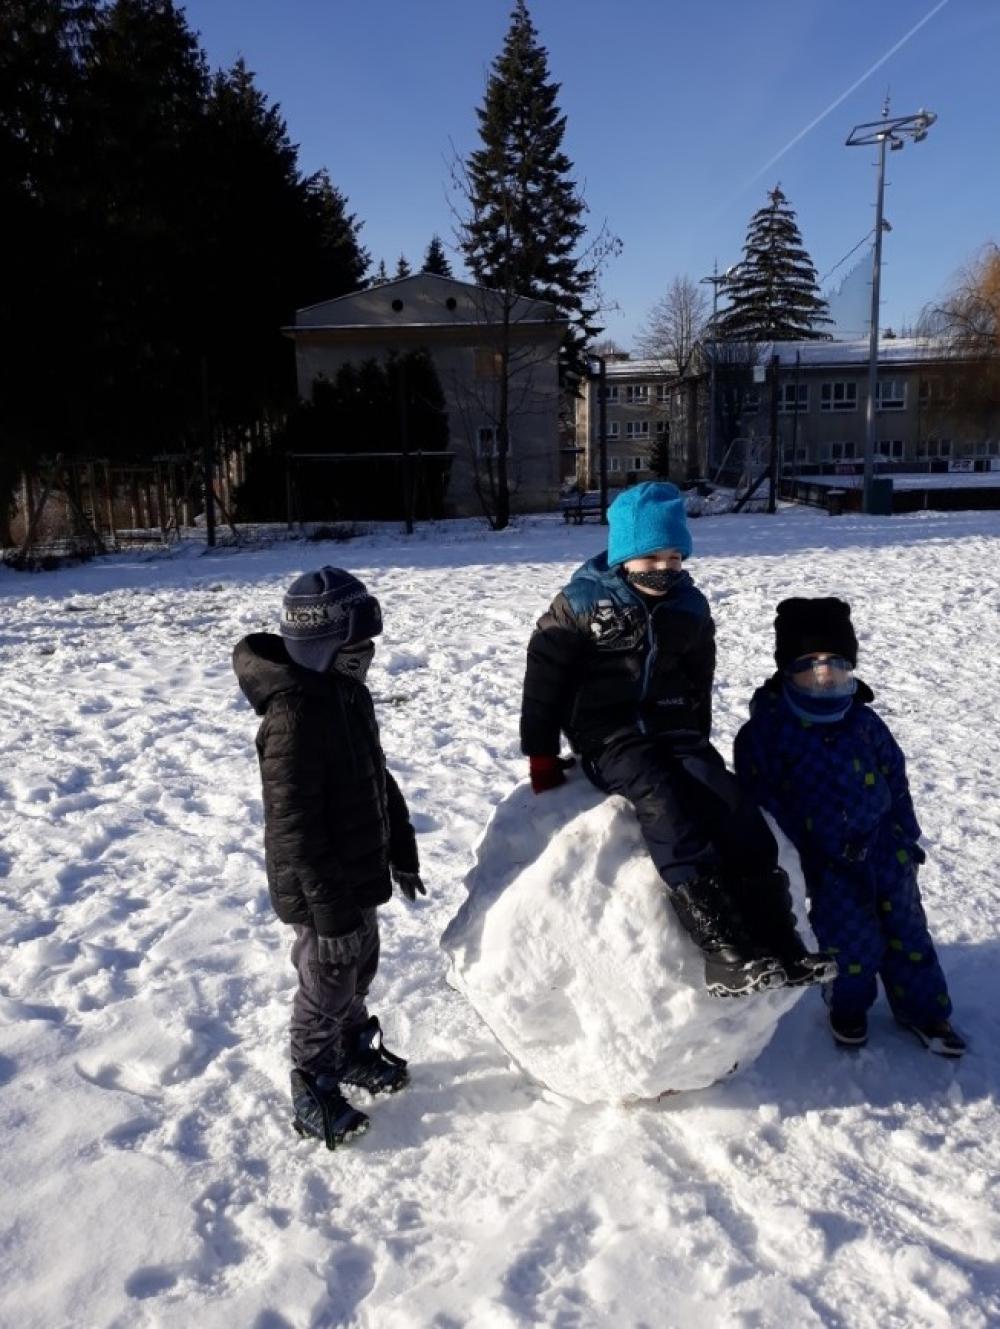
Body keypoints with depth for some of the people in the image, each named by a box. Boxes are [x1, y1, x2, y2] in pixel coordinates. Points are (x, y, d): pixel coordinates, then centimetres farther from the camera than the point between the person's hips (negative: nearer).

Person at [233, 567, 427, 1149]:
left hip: (359, 874, 9)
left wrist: (402, 849, 17)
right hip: (323, 889, -8)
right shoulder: (293, 714, -28)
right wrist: (330, 909, -24)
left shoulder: (349, 692, 2)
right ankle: (313, 1091, 30)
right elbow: (293, 826, -27)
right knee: (327, 989, 9)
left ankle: (355, 1050, 47)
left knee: (360, 971, 24)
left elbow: (378, 778, 13)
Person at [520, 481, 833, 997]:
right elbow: (544, 675, -1)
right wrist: (542, 754, 0)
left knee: (728, 801, -21)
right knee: (665, 804, -31)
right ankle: (726, 951, -37)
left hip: (670, 726, 5)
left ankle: (778, 941, -20)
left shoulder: (690, 607, 10)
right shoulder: (581, 604, -5)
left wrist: (696, 743, 21)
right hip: (607, 734, -5)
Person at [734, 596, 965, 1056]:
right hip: (828, 860, -4)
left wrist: (906, 835, 10)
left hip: (884, 846, 4)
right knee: (854, 940, -1)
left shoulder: (863, 720, 0)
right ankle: (848, 1007, 28)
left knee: (905, 929, 12)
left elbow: (894, 776, 11)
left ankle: (923, 1008, 33)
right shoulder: (768, 728, -13)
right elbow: (759, 798, -10)